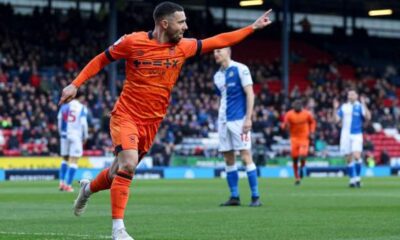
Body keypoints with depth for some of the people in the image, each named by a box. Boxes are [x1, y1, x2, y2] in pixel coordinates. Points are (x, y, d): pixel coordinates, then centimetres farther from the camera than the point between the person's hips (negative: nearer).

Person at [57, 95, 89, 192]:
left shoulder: (64, 107, 8)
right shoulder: (82, 108, -3)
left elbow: (59, 121, 7)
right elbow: (83, 123, -8)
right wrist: (85, 137, 4)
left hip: (64, 135, 4)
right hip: (76, 136, -4)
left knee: (65, 159, 17)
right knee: (73, 161, -1)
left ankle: (62, 182, 8)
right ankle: (68, 185, -6)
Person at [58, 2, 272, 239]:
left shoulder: (183, 47, 0)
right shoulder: (133, 42, -11)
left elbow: (219, 41, 8)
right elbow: (100, 60, 1)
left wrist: (253, 27, 9)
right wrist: (75, 84, -5)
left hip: (151, 123, 5)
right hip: (126, 116, -5)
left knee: (121, 171, 14)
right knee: (128, 165, -24)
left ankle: (88, 188, 47)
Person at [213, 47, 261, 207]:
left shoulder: (240, 69, -5)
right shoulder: (217, 76, 15)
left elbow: (249, 94, -9)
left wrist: (248, 118, -15)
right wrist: (220, 120, 16)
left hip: (239, 120, -7)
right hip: (223, 120, 7)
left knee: (246, 156, -10)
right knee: (228, 159, 6)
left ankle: (255, 196, -7)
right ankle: (234, 197, 12)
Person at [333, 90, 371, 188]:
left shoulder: (360, 106, 0)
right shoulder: (343, 107, 10)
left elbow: (368, 117, -13)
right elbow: (337, 119, 8)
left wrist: (364, 105, -21)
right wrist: (335, 108, -4)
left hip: (356, 135, -3)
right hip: (345, 135, 3)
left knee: (357, 156, -18)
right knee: (349, 159, 4)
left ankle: (358, 177, -3)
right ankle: (352, 179, 15)